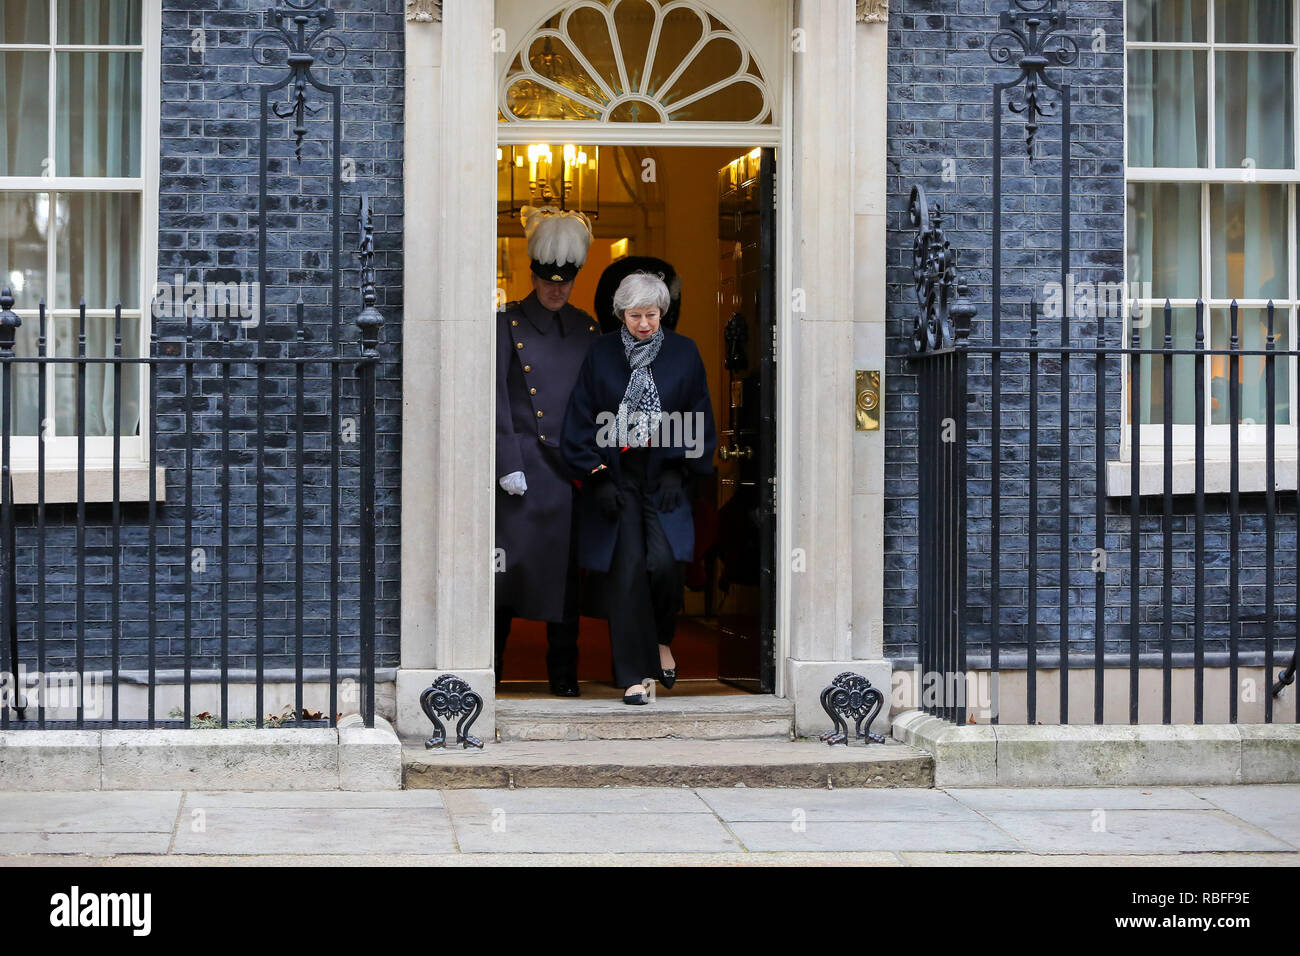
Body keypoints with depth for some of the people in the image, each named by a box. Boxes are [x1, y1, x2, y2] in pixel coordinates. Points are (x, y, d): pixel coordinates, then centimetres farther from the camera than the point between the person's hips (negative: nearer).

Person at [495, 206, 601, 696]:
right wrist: (509, 466, -10)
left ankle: (564, 673, 11)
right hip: (522, 466, -3)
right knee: (512, 561, -4)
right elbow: (498, 401, -4)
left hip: (571, 469, 3)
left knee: (566, 567, 4)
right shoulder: (508, 324, 1)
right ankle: (491, 667, 7)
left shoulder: (587, 330, 11)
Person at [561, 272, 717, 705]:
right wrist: (598, 479, -6)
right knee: (627, 569, -7)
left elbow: (698, 420, 6)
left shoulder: (683, 353, 4)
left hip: (665, 478, 0)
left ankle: (661, 639, 12)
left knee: (664, 562, -17)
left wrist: (678, 472, -5)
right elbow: (581, 421, 3)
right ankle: (636, 673, -1)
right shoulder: (601, 355, 3)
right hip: (614, 479, 0)